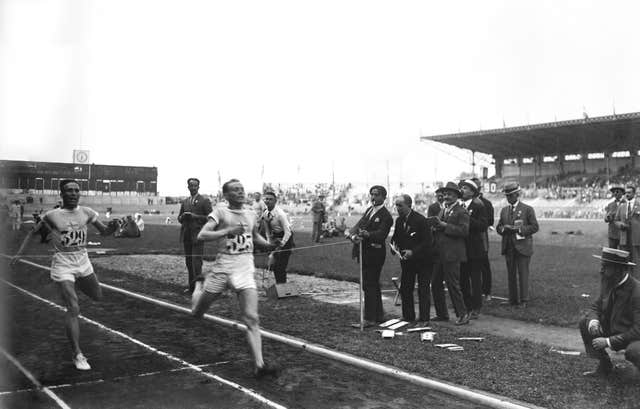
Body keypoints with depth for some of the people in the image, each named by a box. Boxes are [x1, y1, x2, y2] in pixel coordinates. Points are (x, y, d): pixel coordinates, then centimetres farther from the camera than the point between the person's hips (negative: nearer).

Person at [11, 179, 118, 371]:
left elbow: (104, 232, 4)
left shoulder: (86, 213, -1)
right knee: (73, 309, -12)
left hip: (83, 262, 4)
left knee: (97, 297, 19)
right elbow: (32, 233, 6)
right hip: (63, 264, -4)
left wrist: (113, 226, -17)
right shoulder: (51, 216, -8)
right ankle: (77, 354, -2)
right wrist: (19, 253, -1)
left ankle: (77, 284, 49)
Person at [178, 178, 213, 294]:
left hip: (197, 235, -6)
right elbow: (179, 218, 19)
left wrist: (195, 216, -16)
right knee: (188, 261, 9)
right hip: (186, 235, 6)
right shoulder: (184, 202, 17)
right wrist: (183, 217, -5)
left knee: (196, 262, -11)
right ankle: (191, 286, 17)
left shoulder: (204, 201, -1)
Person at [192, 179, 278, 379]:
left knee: (252, 319, -11)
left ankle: (259, 365, -11)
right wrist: (228, 230, -25)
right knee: (197, 312, 15)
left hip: (245, 270, 2)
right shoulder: (220, 211, -4)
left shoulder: (251, 214, 10)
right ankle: (199, 284, 46)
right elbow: (202, 235, -15)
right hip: (223, 267, -2)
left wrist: (268, 244, 9)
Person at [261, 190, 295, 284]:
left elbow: (287, 232, -23)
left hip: (285, 239, -7)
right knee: (275, 266, 12)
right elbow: (268, 231, 11)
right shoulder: (265, 214, 0)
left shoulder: (280, 213, -22)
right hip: (276, 239, 7)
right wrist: (270, 243, 3)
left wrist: (281, 244, -23)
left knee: (280, 266, -12)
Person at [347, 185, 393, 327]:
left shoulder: (385, 216, -12)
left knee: (369, 286, -7)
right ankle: (378, 315, 28)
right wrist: (353, 235, -19)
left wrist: (367, 234, -44)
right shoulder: (369, 210, 12)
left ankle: (369, 319, -1)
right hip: (365, 253, 9)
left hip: (374, 255, -8)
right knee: (373, 285, 17)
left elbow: (380, 234, -25)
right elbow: (359, 225, 2)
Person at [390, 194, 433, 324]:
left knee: (423, 290, -2)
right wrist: (394, 246, -9)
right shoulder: (399, 220, 4)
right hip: (406, 260, 6)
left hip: (422, 260, -6)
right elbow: (395, 238, 14)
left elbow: (428, 241, -19)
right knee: (405, 289, 7)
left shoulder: (420, 220, -17)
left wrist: (413, 251, -25)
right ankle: (408, 317, 18)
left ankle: (424, 319, 5)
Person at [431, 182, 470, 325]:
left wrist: (445, 225, -19)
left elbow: (464, 231, -18)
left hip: (452, 254, -8)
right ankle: (442, 314, 21)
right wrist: (436, 226, -2)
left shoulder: (461, 212, -7)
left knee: (453, 285, -5)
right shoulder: (443, 210, 19)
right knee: (435, 284, 10)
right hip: (439, 254, 8)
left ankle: (462, 314, 7)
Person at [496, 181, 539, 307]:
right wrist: (503, 228, -9)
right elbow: (498, 227, 15)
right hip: (508, 248, 5)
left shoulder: (527, 209, -1)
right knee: (511, 274, 7)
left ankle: (523, 300, 4)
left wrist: (519, 229, -16)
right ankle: (513, 299, 14)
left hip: (522, 247, -5)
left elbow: (535, 227, -5)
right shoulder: (504, 210, 14)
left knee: (523, 273, -3)